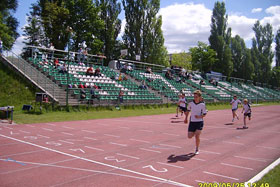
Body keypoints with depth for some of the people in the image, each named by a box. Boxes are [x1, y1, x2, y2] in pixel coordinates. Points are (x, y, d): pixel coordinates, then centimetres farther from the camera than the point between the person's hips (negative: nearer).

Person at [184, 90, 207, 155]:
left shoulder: (202, 105, -9)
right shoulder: (190, 103, -3)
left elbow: (204, 114, -2)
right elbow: (188, 110, 16)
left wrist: (199, 116, -20)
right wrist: (186, 118, 16)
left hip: (199, 122, -3)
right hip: (192, 122, 3)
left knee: (197, 136, -14)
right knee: (190, 136, 2)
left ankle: (197, 149, 9)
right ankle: (194, 133, 40)